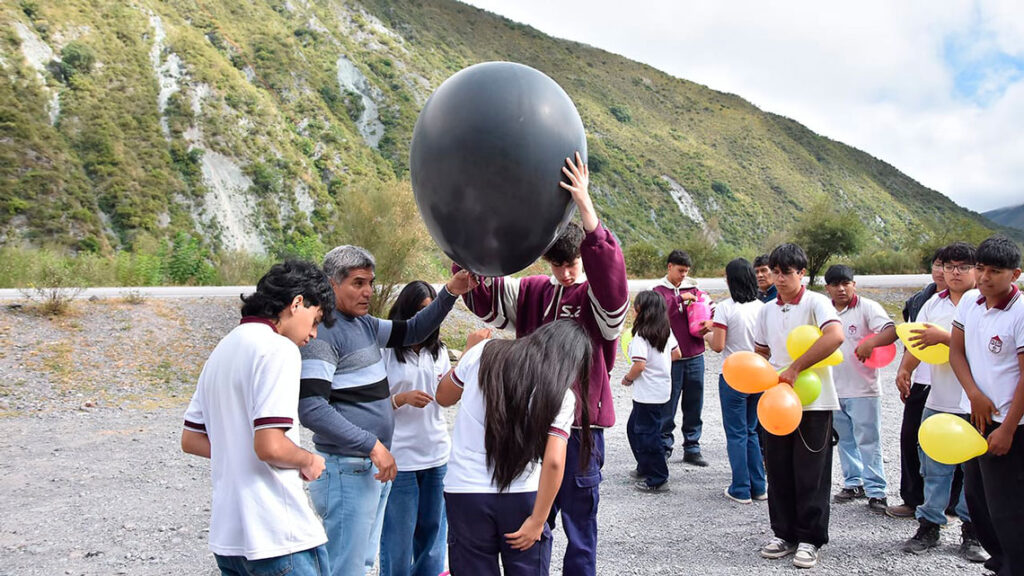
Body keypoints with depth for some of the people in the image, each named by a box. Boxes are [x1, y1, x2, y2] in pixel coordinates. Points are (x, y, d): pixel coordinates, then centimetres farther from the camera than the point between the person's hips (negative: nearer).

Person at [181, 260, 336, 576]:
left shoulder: (222, 349, 14)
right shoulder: (278, 349, -14)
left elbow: (190, 440, 18)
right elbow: (270, 445, -23)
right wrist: (309, 461, -5)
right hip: (281, 538, -9)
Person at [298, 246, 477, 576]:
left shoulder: (365, 324, 11)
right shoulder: (324, 333, -16)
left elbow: (411, 332, 21)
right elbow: (311, 410, -23)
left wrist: (450, 293, 6)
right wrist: (372, 445, -21)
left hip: (375, 466, 9)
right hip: (348, 470, -9)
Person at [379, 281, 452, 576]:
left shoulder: (438, 350, 10)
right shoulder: (385, 350, -7)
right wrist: (403, 399, -22)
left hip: (437, 455, 5)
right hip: (399, 458, -5)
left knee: (433, 527, 14)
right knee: (398, 534, 4)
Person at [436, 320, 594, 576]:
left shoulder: (484, 352, -1)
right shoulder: (562, 395, -5)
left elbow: (443, 397, 14)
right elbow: (553, 462, -14)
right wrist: (537, 520, -6)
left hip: (464, 491, 2)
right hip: (521, 496, -2)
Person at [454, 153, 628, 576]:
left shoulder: (598, 297, -7)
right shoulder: (531, 293, 8)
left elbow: (610, 271, -28)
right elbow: (482, 296, 2)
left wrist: (585, 205, -38)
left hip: (581, 425, -5)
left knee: (579, 528, 8)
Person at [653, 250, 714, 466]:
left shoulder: (692, 288, 11)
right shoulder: (660, 290, 0)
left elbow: (711, 306, 17)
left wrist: (710, 323, -2)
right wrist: (680, 298, -19)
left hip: (695, 356, 4)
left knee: (694, 406, 10)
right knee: (668, 406, 2)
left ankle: (692, 448, 19)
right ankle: (664, 447, 13)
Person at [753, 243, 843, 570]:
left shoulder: (815, 303, -9)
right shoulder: (767, 310, 10)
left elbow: (835, 336, -28)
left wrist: (795, 368, -27)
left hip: (813, 402, -5)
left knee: (810, 474, 2)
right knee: (778, 471, 10)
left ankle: (810, 540, 15)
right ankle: (784, 534, 23)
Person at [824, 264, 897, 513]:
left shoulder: (867, 307, -8)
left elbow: (891, 331, -21)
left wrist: (870, 343, -36)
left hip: (862, 389, -6)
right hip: (833, 389, 6)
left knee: (868, 441, -2)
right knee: (845, 440, 15)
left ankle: (876, 491, 6)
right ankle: (854, 483, 27)